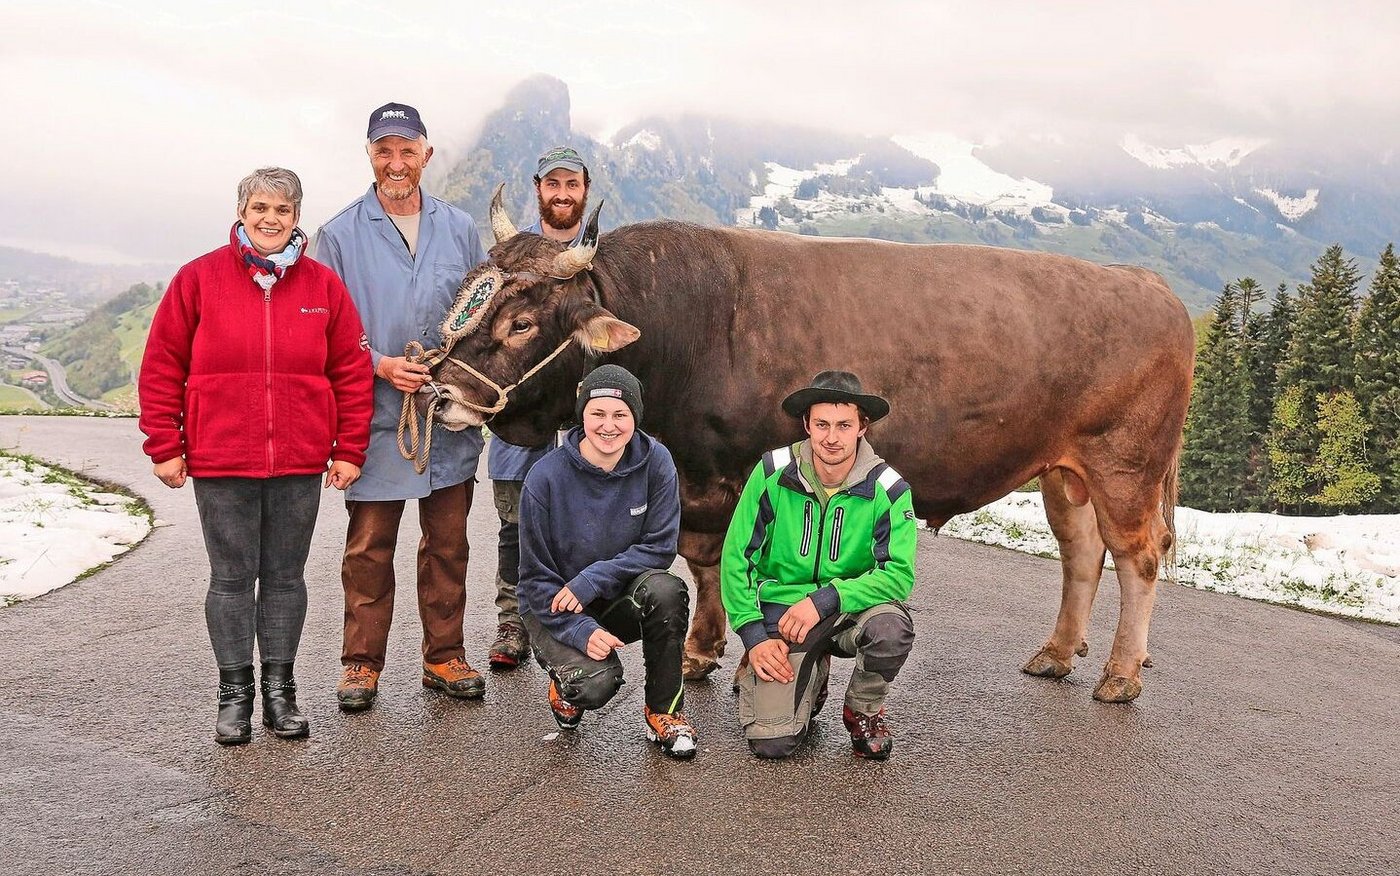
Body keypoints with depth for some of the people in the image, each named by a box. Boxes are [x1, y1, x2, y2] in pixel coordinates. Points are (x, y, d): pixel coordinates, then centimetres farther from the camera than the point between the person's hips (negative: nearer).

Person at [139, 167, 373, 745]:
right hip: (220, 464, -1)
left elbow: (352, 371, 5)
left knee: (285, 577, 10)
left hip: (301, 464, 1)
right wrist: (165, 447, -1)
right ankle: (234, 695, 19)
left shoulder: (323, 285, 4)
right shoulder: (199, 278, 0)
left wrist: (349, 449, 1)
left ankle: (280, 691, 22)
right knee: (231, 579, 7)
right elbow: (161, 368, 2)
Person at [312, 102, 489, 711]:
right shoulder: (340, 235, 2)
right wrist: (381, 365, -16)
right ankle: (361, 663, 18)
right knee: (369, 547, 4)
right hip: (375, 416, -2)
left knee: (447, 543, 10)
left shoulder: (460, 229, 10)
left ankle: (445, 658, 22)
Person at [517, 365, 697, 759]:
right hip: (554, 608, -2)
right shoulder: (546, 477, -16)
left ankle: (664, 712, -9)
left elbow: (660, 547, -12)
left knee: (666, 590, -31)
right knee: (598, 680, -29)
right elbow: (535, 577, -10)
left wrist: (591, 581, -23)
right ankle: (566, 688, 11)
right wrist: (581, 631, -23)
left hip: (623, 600, 2)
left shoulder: (655, 462, -12)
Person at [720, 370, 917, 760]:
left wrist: (825, 600, -27)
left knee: (892, 627, -35)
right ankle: (812, 677, 21)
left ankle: (864, 711, 0)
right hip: (780, 614, 0)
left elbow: (899, 573, -17)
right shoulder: (773, 473, -10)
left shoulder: (888, 489, -11)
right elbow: (736, 558, -5)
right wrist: (754, 636, -10)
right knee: (771, 741, -15)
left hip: (849, 611, 1)